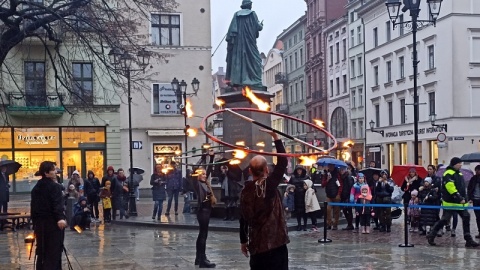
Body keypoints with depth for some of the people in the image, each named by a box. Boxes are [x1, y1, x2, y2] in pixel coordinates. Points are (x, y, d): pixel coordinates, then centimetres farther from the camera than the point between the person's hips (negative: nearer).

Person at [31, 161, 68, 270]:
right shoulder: (54, 187, -9)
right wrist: (60, 218, -32)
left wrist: (35, 223, 21)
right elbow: (57, 205, -23)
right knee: (54, 252, -4)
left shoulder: (36, 187, 13)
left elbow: (33, 207, 16)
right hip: (52, 223, -7)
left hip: (40, 223, 7)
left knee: (41, 252, 13)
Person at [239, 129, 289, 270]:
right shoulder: (270, 184, -11)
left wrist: (243, 241, 20)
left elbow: (243, 218, 9)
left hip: (256, 244, 5)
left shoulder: (246, 190, 3)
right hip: (275, 241, -5)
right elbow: (283, 162, -9)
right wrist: (275, 136, -5)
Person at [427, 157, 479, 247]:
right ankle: (431, 236, 7)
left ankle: (468, 240, 8)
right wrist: (459, 198, -26)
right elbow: (450, 187, -24)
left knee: (466, 218, 3)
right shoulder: (448, 174, -14)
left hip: (460, 202, 9)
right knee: (444, 220, -6)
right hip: (450, 202, -9)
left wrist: (464, 198, 15)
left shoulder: (459, 174, 16)